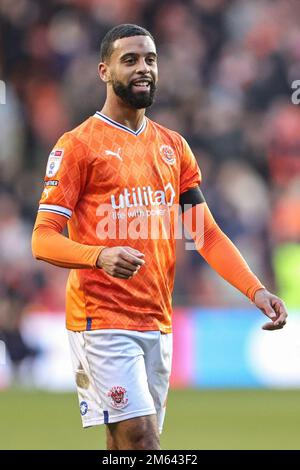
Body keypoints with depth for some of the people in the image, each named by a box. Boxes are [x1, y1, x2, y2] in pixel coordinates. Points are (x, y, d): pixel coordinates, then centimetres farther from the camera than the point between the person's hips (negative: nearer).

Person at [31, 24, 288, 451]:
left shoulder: (173, 146, 15)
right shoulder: (78, 144, -4)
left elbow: (207, 234, 13)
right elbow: (43, 239, -9)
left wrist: (255, 290, -2)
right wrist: (100, 256, -28)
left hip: (158, 321, 6)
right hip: (102, 320, -6)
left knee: (125, 447, 7)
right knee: (141, 442, -16)